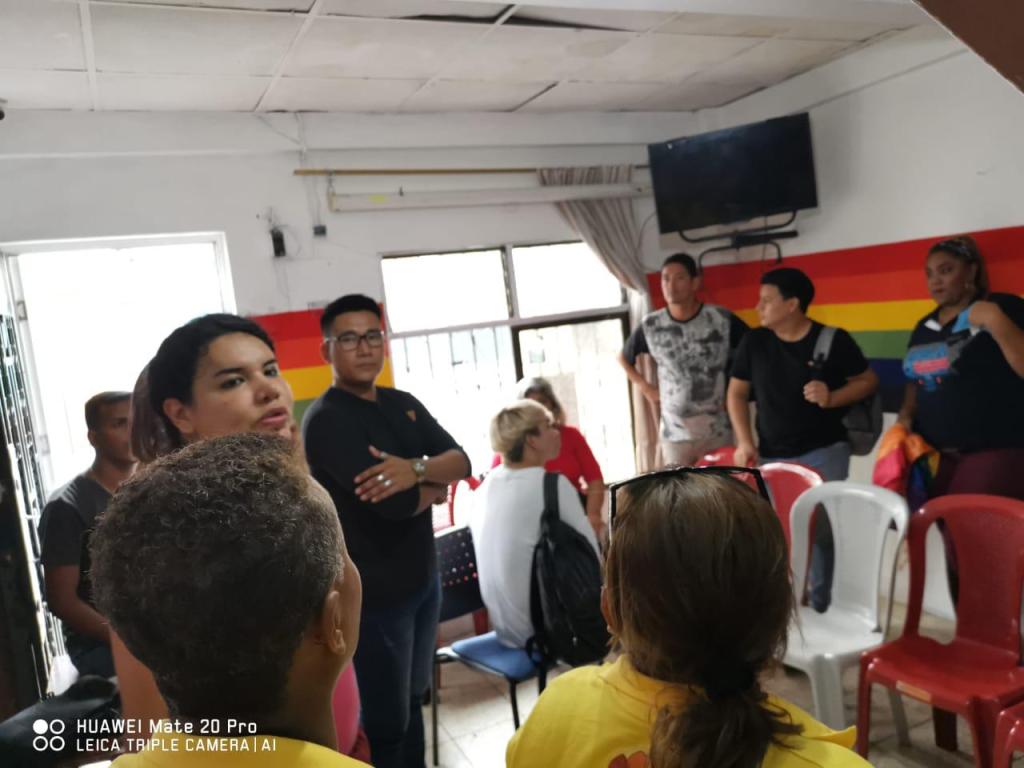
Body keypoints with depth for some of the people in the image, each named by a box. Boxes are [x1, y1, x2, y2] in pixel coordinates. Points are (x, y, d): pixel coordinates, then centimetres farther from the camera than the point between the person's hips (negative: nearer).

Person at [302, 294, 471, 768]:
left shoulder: (403, 404, 8)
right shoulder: (326, 420, -17)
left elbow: (461, 461, -2)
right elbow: (396, 504, -26)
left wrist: (416, 469, -22)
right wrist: (436, 482, -6)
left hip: (424, 578, 7)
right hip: (374, 590, -7)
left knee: (413, 702, 21)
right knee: (386, 722, 7)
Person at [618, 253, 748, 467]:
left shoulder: (723, 319, -8)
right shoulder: (650, 326, -4)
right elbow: (624, 358, 14)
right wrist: (646, 388, 5)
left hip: (718, 432, 0)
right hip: (674, 434, 1)